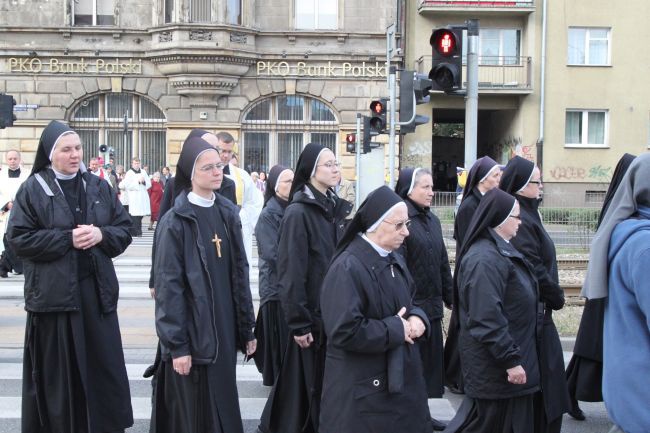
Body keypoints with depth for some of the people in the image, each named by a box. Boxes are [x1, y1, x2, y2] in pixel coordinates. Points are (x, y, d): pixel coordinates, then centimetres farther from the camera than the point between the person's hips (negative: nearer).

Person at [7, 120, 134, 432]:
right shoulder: (33, 189, -3)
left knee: (103, 369, 7)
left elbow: (125, 229, 9)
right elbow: (18, 238, -9)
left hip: (96, 291, 3)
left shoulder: (99, 187, 8)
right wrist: (68, 238, -15)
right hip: (53, 294, -3)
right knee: (58, 375, 4)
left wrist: (101, 235, -12)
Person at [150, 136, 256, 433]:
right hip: (192, 333, -5)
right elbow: (169, 286, -12)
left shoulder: (228, 214, 8)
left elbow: (239, 274, 10)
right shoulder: (175, 221, -10)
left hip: (224, 330, 6)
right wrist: (176, 344, -16)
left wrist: (247, 328, 9)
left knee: (222, 407, 13)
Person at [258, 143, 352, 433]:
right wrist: (299, 323, -18)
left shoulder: (336, 208, 9)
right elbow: (291, 273, -17)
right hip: (312, 314, -7)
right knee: (307, 385, 3)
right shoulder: (297, 213, -15)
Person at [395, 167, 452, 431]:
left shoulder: (432, 220, 12)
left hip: (432, 305, 8)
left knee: (430, 361, 13)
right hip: (409, 305, -8)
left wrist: (449, 297, 16)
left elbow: (443, 262, 17)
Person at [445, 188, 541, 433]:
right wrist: (511, 359, -24)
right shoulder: (485, 259, -23)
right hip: (495, 366, -10)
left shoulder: (500, 250, 11)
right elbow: (487, 319, -27)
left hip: (507, 357, 10)